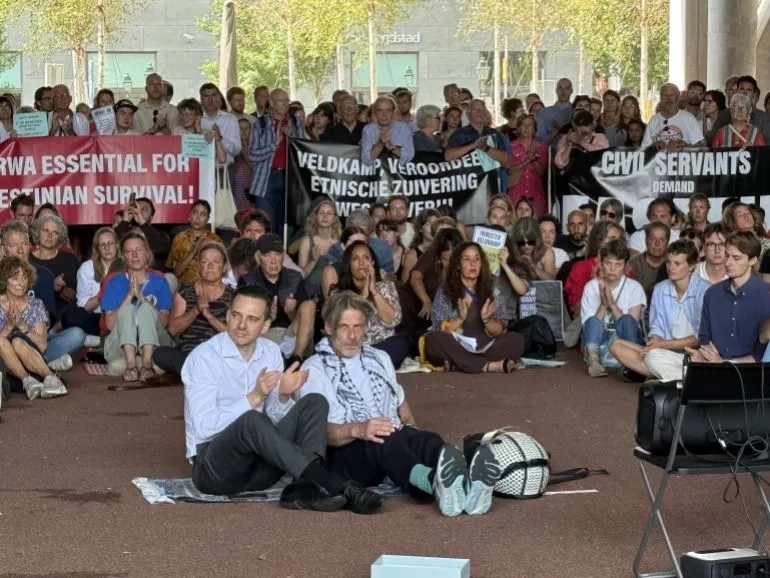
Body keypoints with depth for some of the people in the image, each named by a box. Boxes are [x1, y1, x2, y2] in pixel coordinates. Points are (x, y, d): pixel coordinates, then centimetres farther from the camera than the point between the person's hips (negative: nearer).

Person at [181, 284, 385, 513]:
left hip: (260, 464, 6)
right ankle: (336, 485, -39)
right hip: (213, 466, -6)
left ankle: (305, 489, -34)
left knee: (314, 402, -12)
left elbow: (275, 420, 8)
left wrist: (283, 396, -13)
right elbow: (205, 428, -19)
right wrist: (255, 397, -24)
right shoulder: (203, 357, -11)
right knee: (251, 420, -36)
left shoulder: (271, 352, 7)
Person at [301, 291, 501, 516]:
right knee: (385, 443, -39)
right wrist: (357, 429, -27)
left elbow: (401, 404, 31)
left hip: (393, 439, 5)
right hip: (345, 451, -5)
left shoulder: (379, 359, 25)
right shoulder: (315, 369, 6)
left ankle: (466, 486, -64)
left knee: (426, 439, -30)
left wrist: (412, 434, 8)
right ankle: (435, 482, -71)